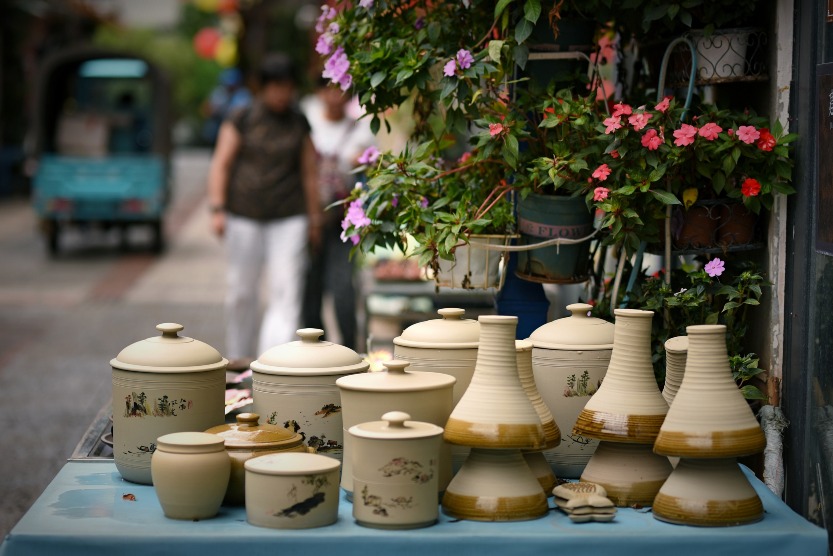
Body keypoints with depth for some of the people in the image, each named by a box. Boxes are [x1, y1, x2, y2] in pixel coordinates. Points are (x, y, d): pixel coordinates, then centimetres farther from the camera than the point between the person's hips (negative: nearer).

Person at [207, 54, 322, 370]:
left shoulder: (299, 124, 9)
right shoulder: (241, 121, 2)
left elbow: (309, 174, 13)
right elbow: (221, 165, 0)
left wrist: (314, 219, 11)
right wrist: (218, 209, -10)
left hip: (288, 218, 1)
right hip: (244, 216, -1)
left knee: (286, 289, -10)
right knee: (242, 289, 6)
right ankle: (239, 354, 23)